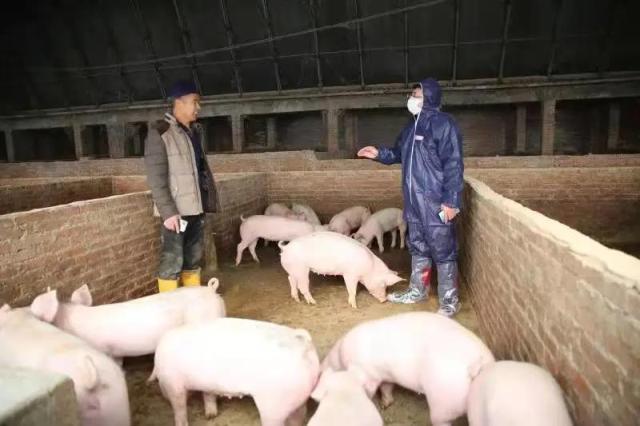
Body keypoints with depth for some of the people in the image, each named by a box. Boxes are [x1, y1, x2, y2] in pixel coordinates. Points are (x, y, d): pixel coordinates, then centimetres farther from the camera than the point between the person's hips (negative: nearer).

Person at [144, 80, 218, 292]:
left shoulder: (195, 131, 12)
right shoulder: (160, 133, -10)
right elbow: (156, 178, -15)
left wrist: (207, 200, 12)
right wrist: (167, 211, -20)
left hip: (196, 208, 7)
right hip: (175, 211, -7)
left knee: (194, 259, 15)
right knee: (172, 262, 0)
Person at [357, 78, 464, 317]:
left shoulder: (443, 124, -12)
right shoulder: (413, 126, 13)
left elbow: (453, 164, -16)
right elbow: (399, 154, 26)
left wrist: (451, 201, -20)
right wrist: (379, 154, 7)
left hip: (436, 201, -8)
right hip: (414, 200, 8)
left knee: (443, 250, 0)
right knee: (418, 247, 18)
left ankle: (450, 302, 12)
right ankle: (417, 290, 33)